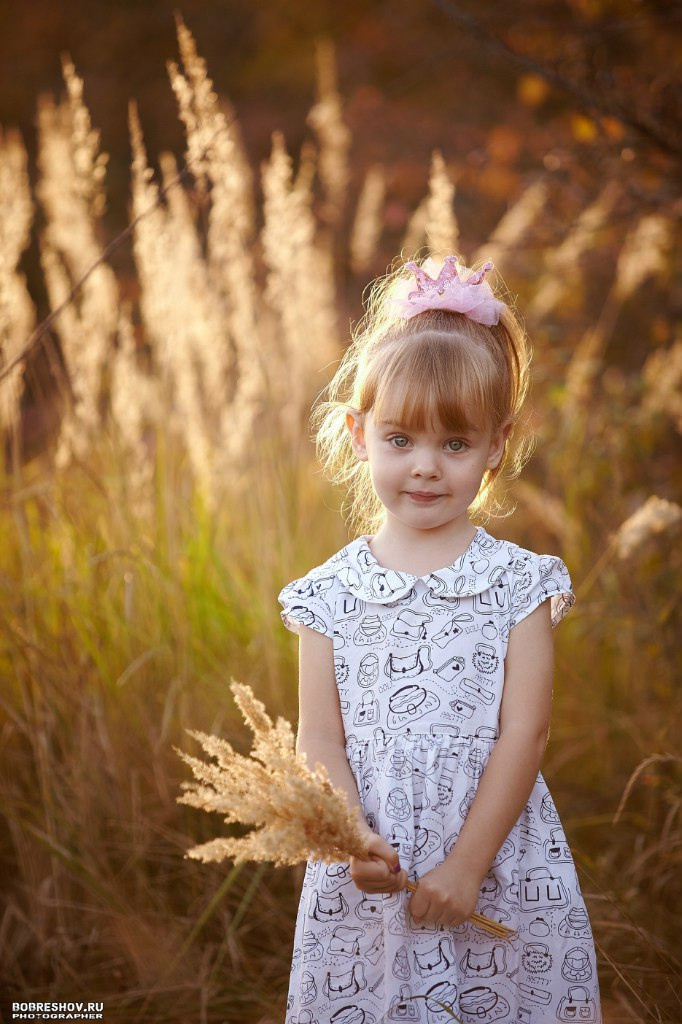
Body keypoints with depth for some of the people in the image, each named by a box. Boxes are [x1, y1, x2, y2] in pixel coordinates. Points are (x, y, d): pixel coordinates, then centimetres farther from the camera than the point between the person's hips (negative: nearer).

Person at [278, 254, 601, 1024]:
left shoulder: (519, 583, -2)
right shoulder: (329, 593, 1)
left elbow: (523, 733, -7)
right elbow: (320, 741, -1)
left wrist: (467, 864, -13)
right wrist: (354, 841, -18)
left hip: (500, 881, -1)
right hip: (369, 881, 1)